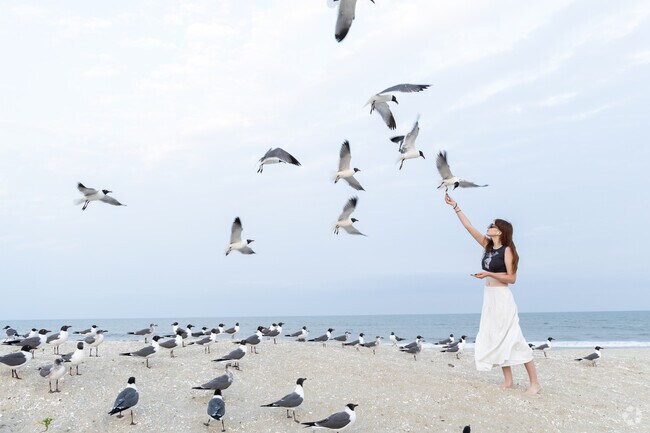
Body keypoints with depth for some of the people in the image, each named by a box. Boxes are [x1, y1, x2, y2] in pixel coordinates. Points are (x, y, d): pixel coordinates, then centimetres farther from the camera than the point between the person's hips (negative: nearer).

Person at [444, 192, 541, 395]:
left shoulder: (507, 250, -9)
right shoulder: (488, 246, 9)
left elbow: (511, 278, -12)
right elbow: (469, 227, 9)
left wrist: (488, 274, -22)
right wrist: (455, 207, 8)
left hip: (502, 298, -7)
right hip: (489, 298, 8)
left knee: (513, 338, -8)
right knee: (495, 338, 7)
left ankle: (534, 382, -3)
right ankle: (508, 379, 14)